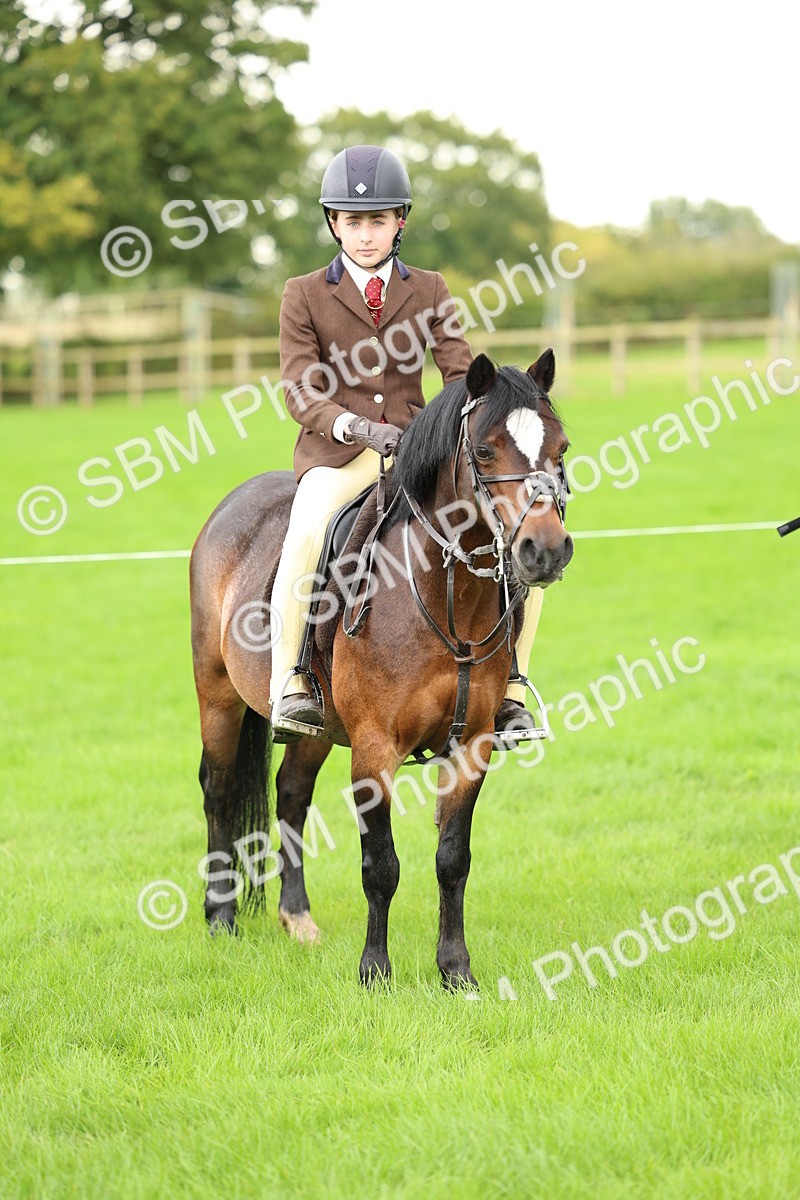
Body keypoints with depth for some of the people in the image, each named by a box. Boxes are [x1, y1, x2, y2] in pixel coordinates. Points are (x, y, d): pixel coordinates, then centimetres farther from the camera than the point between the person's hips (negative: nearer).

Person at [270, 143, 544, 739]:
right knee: (306, 533, -38)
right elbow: (301, 393, -4)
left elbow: (461, 371, 3)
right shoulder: (304, 295, 5)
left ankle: (509, 691, -6)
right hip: (337, 453, -3)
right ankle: (288, 684, -25)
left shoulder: (429, 291, 12)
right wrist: (354, 426, -23)